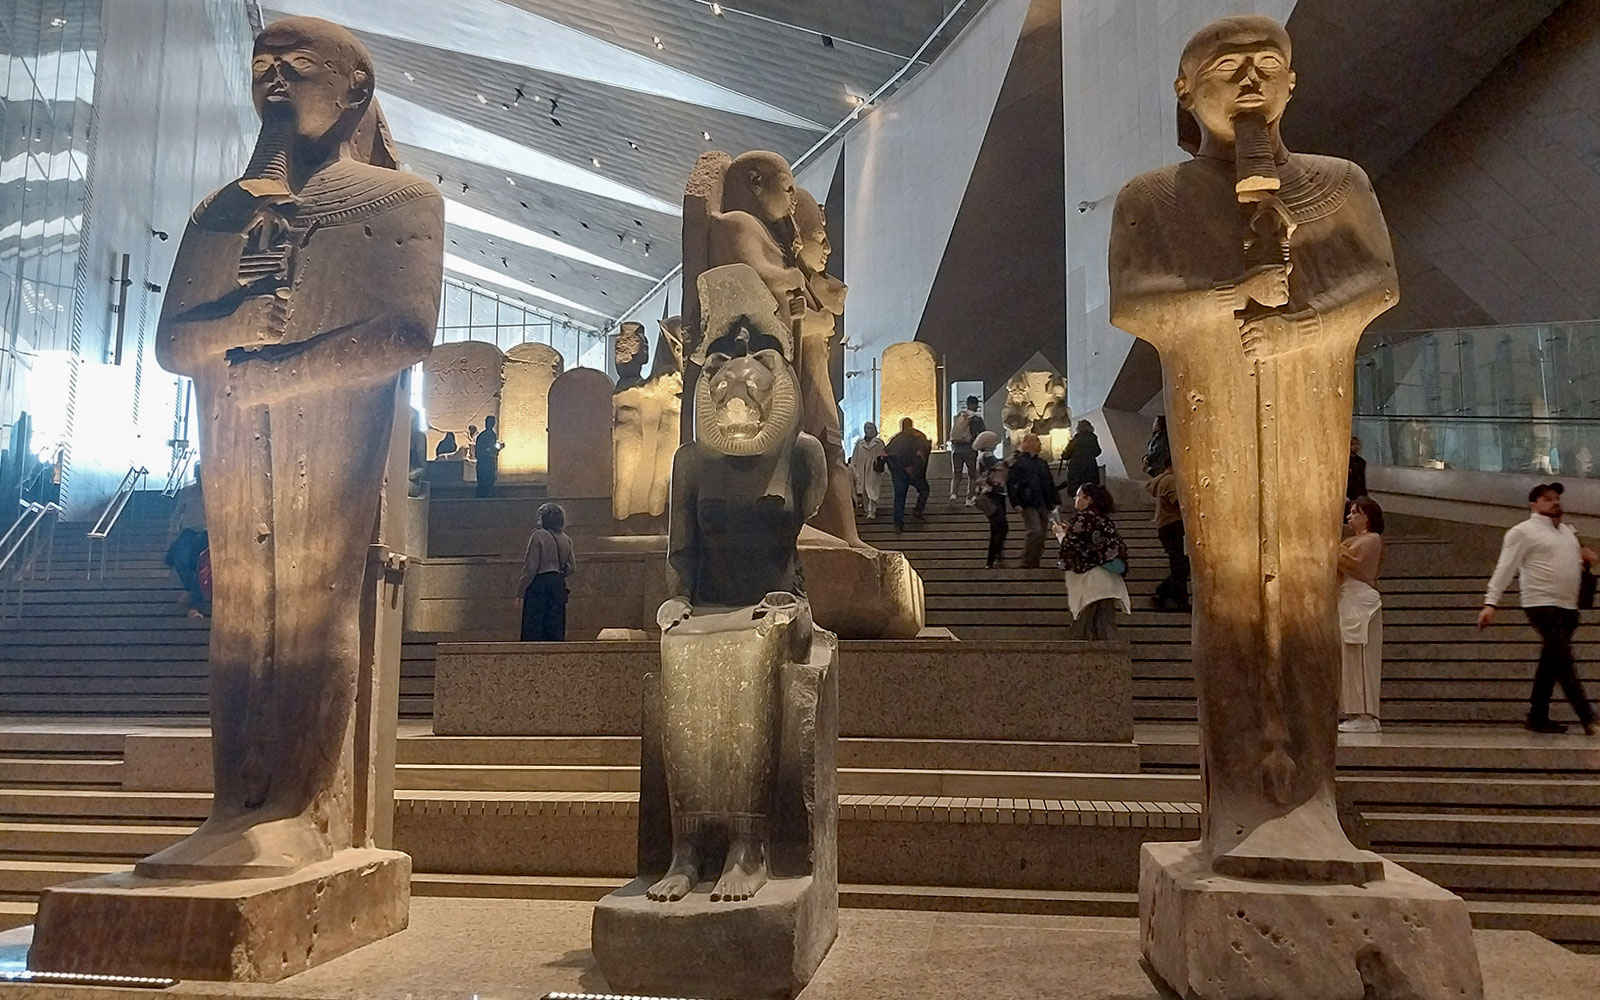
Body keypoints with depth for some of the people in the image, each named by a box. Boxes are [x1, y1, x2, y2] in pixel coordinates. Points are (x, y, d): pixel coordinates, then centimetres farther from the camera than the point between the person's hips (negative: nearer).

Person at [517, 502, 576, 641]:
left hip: (539, 584, -6)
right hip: (558, 585, 6)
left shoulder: (538, 536, -10)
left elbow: (530, 567, -13)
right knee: (555, 628, 11)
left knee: (533, 632, -1)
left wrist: (521, 592, -8)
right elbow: (571, 567, 12)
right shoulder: (566, 539, 7)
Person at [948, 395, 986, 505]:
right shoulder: (976, 418, -4)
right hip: (970, 448, -3)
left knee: (956, 474, 12)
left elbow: (952, 433, 11)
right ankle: (970, 498, 8)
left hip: (956, 448, 3)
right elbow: (983, 434, -3)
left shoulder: (957, 416, 8)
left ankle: (953, 493, -9)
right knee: (972, 475, 10)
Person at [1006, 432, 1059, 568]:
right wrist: (1015, 503, -13)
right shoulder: (1018, 462, -2)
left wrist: (1056, 501, 13)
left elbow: (1050, 484, 22)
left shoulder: (1042, 463, 18)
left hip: (1043, 504, 7)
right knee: (1035, 532, -18)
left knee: (1041, 536, 5)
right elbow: (1010, 483, -7)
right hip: (1028, 504, -7)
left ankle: (1034, 563, 14)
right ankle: (1027, 563, -8)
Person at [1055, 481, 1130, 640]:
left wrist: (1060, 533, 8)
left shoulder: (1082, 518, -8)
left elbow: (1070, 546, -14)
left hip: (1089, 577, -7)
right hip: (1109, 579, 7)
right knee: (1106, 623, 3)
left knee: (1082, 626, -1)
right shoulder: (1105, 520, 14)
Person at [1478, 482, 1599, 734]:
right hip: (1543, 604, -8)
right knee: (1564, 661, -11)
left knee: (1551, 663, 9)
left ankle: (1538, 718, 15)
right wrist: (1491, 603, -20)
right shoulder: (1523, 532, -4)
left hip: (1568, 607, 8)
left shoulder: (1568, 531, 19)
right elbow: (1505, 569, -11)